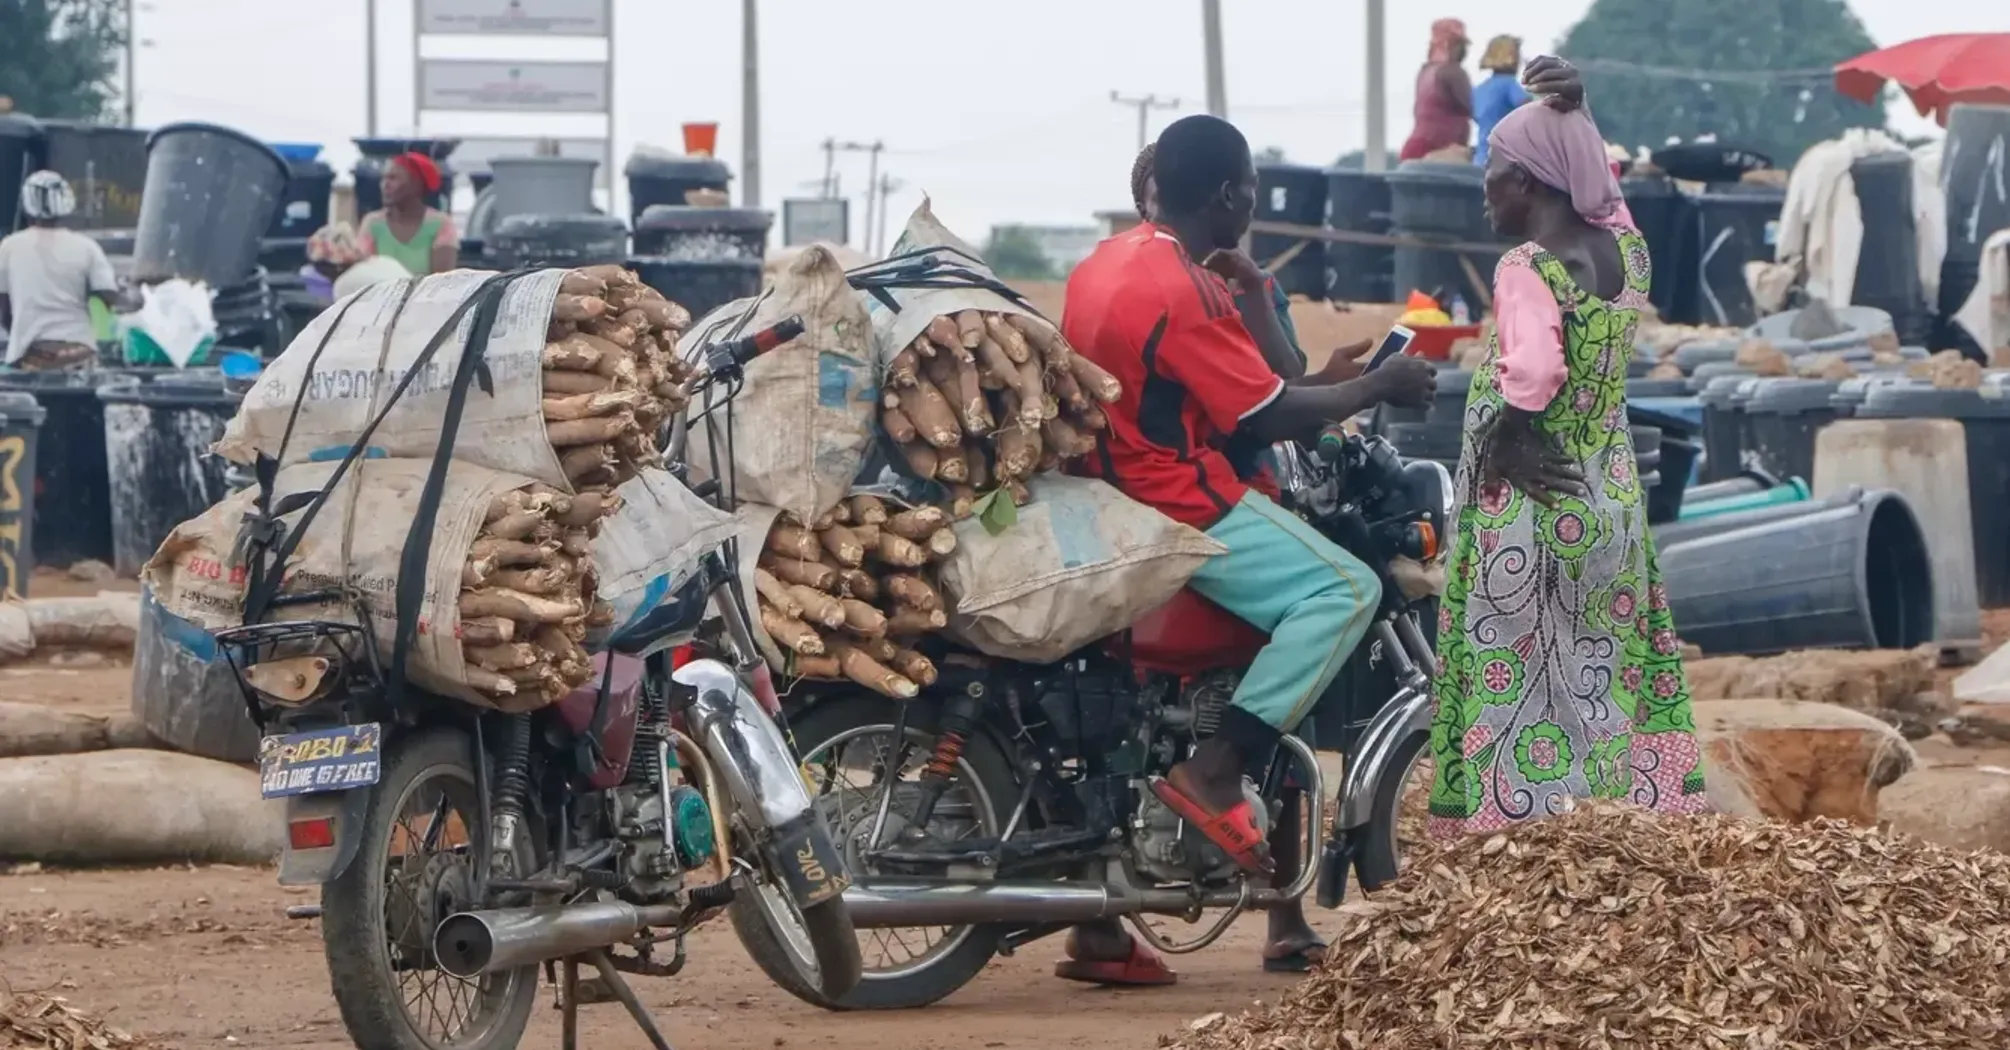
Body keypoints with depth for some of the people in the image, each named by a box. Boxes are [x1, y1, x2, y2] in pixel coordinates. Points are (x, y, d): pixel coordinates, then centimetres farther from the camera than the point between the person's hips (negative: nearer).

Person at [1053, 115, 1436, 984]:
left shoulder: (1108, 262, 11)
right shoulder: (1182, 291, -18)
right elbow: (1269, 416, -16)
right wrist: (1379, 388, -4)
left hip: (1108, 503, 10)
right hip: (1182, 506, -10)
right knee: (1343, 590, -19)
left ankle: (1099, 933, 22)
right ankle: (1215, 773, -24)